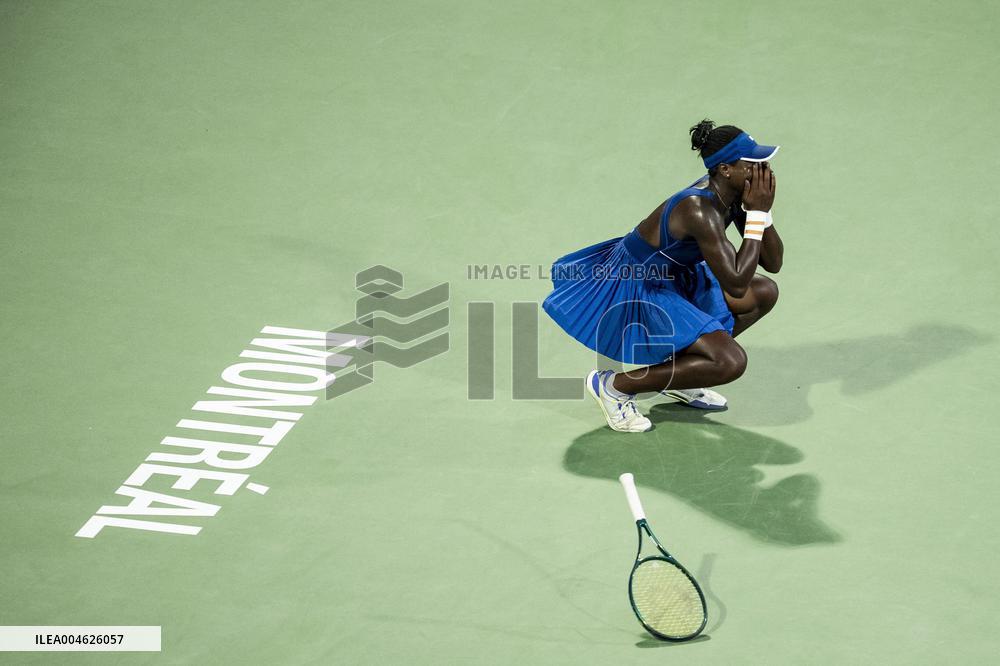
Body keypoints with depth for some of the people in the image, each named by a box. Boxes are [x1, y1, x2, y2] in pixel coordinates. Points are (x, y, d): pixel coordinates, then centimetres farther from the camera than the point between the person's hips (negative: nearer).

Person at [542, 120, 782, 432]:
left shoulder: (730, 195, -3)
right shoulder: (699, 210, -31)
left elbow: (773, 263, 2)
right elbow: (736, 284, -30)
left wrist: (762, 211, -15)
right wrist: (756, 215, -25)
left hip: (670, 279, 10)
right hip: (636, 292, -10)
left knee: (765, 292, 9)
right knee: (731, 362, -20)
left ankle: (677, 371, 15)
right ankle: (614, 385, -8)